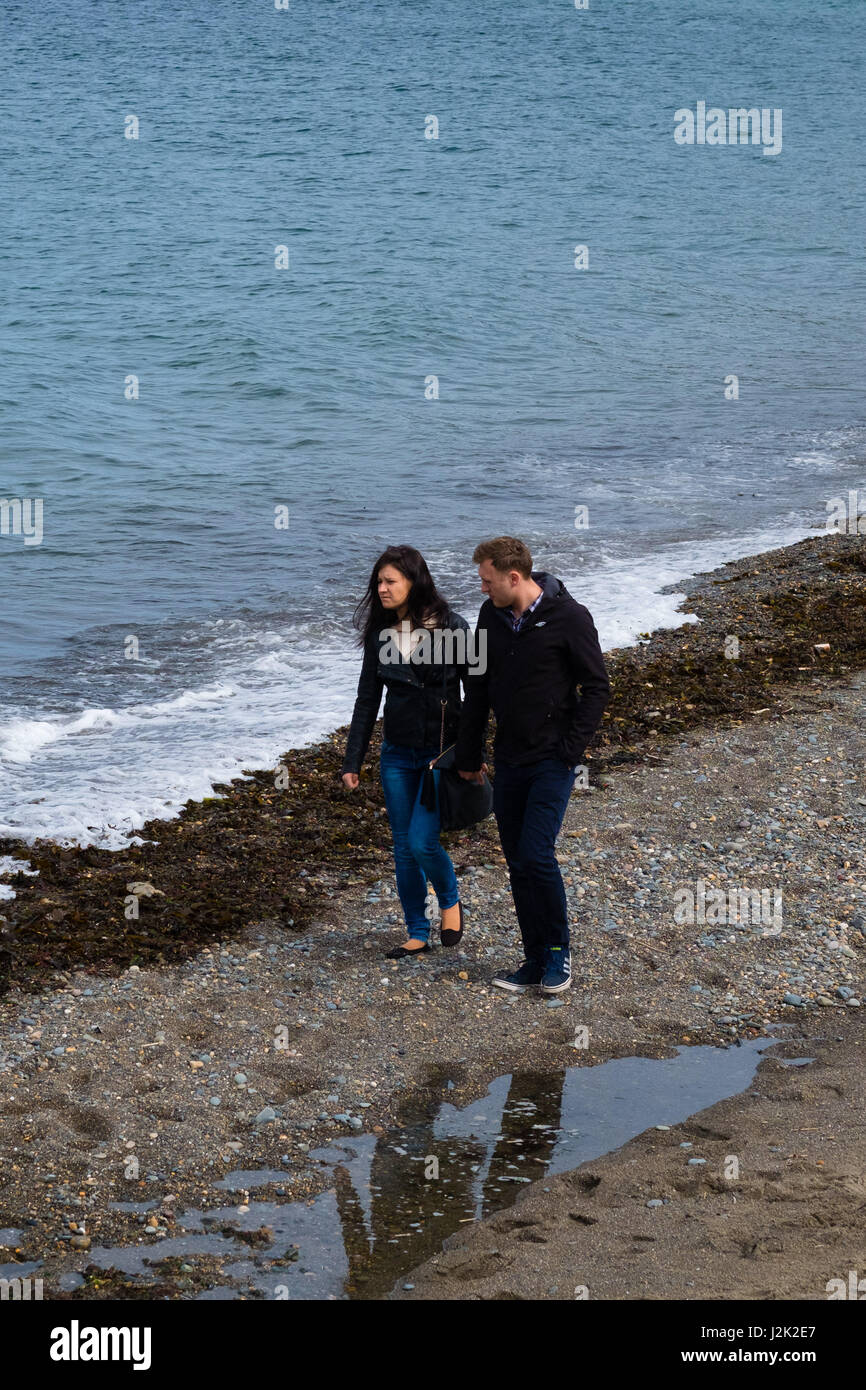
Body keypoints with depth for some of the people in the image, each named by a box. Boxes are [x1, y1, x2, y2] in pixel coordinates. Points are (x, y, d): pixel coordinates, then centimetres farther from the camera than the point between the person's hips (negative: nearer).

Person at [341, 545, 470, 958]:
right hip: (397, 754, 5)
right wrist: (352, 760, 5)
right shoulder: (380, 633, 2)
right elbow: (367, 698, 8)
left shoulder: (451, 627, -10)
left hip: (443, 753, -4)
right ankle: (417, 934, 18)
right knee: (403, 849, 6)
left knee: (422, 842, -13)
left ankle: (450, 901, 16)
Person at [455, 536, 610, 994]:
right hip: (509, 762, 6)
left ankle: (559, 951, 4)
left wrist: (570, 750, -13)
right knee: (518, 863, 6)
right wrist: (468, 757, 15)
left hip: (552, 762, -6)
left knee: (535, 856, -14)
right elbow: (478, 687, 14)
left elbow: (597, 688, -6)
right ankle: (536, 961, 15)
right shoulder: (491, 616, 6)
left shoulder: (569, 617, -11)